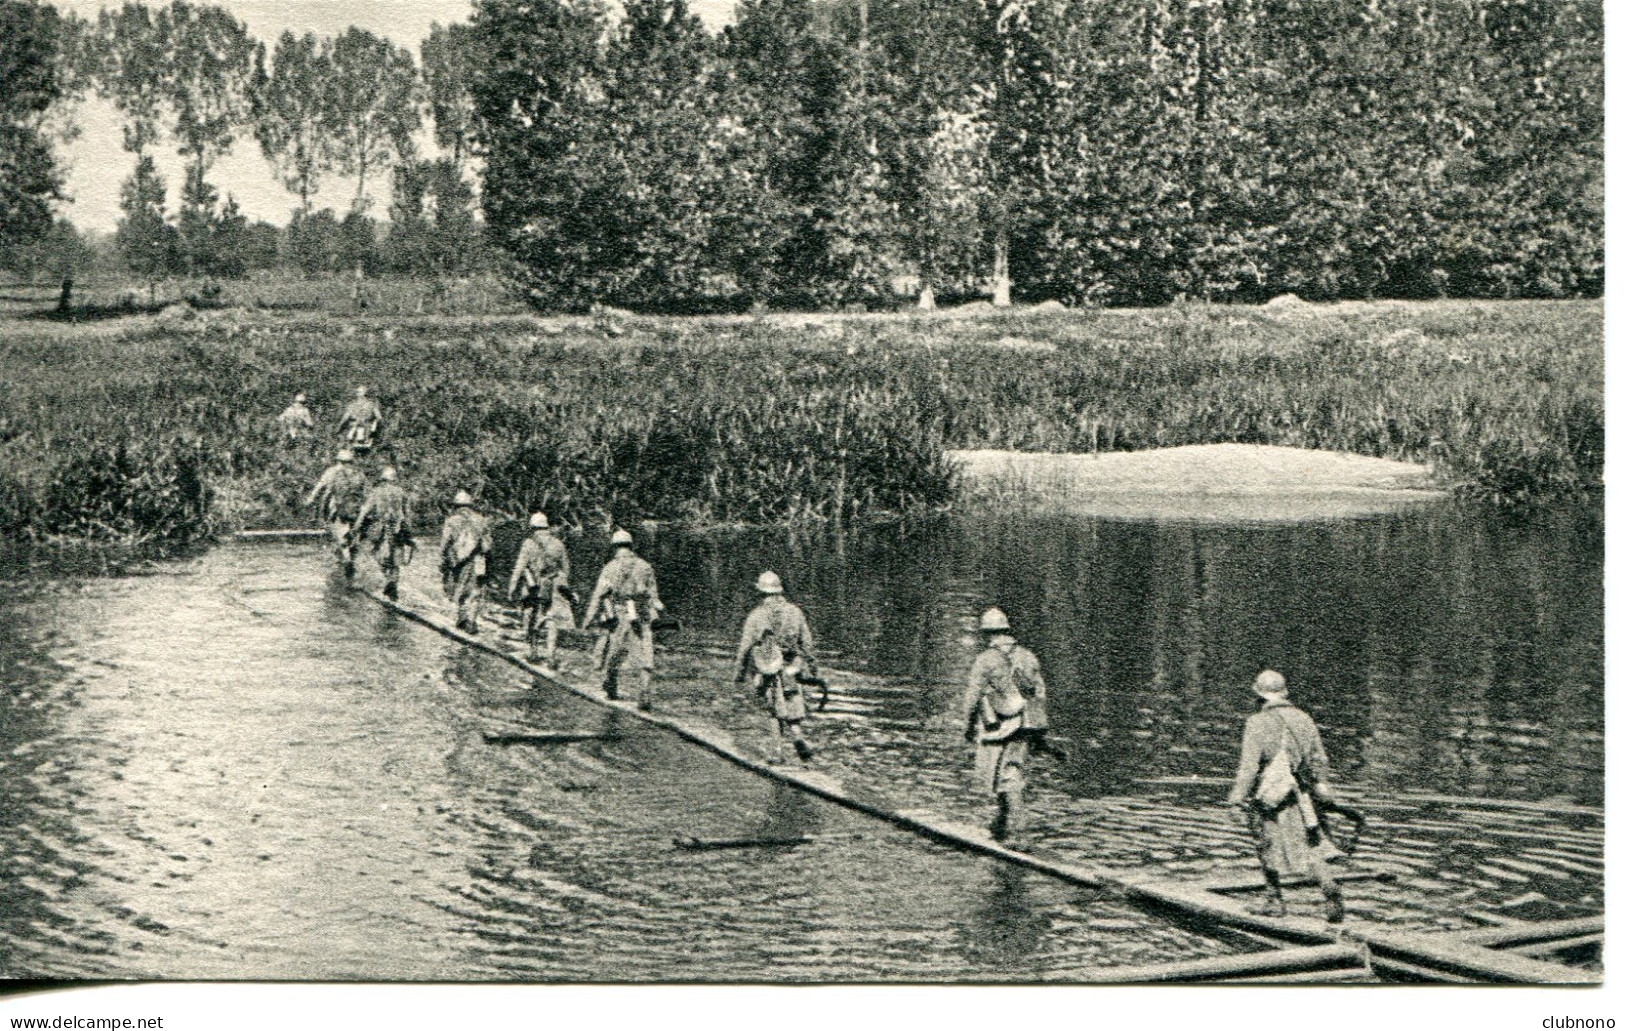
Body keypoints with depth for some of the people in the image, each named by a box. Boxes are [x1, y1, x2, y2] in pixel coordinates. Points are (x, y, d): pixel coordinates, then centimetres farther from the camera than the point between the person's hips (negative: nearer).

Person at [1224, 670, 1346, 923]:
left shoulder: (1258, 722, -10)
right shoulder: (1303, 718, 7)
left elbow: (1249, 765, -14)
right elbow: (1319, 760, 12)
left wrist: (1237, 795, -9)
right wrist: (1322, 788, 23)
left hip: (1268, 795, -4)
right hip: (1300, 795, 4)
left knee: (1268, 846, 11)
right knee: (1304, 847, 9)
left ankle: (1275, 901, 17)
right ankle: (1328, 884, -15)